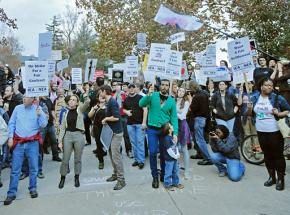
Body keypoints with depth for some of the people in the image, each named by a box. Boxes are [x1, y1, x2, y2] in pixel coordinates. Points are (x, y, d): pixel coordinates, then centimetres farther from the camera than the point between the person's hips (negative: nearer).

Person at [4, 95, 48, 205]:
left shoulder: (38, 109, -1)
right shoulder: (18, 108, 3)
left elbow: (43, 124, -6)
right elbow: (11, 124, 6)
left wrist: (39, 115, -21)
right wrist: (10, 137, -1)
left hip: (32, 143, -1)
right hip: (18, 142, 1)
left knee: (33, 167, 8)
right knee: (15, 169, 3)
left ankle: (33, 188, 24)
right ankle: (11, 193, 13)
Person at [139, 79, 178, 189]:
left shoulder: (172, 101, 1)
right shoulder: (153, 95, -2)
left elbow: (174, 118, -1)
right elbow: (141, 104, -15)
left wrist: (175, 133, -11)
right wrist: (148, 94, -31)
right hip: (152, 129, -1)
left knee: (164, 153, 11)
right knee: (153, 153, -2)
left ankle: (163, 175, 30)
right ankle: (155, 177, 14)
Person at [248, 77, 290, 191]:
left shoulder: (277, 98, -8)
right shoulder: (255, 97, 4)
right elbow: (251, 114, 12)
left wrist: (279, 114, -20)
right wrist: (250, 109, -10)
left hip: (275, 131, -4)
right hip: (261, 131, 4)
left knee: (278, 155, 4)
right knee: (267, 155, 13)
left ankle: (280, 179, 19)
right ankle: (272, 177, 27)